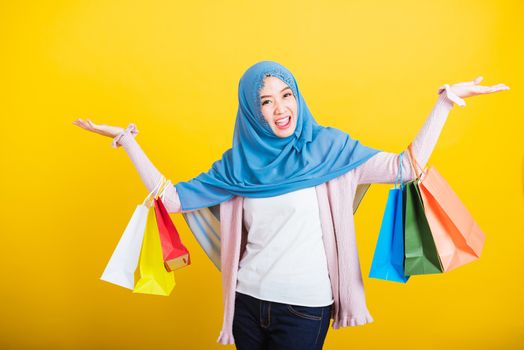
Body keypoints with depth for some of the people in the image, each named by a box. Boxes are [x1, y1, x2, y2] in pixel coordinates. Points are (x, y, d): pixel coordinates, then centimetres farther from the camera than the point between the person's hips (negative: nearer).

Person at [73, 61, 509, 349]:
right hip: (248, 300, 3)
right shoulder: (238, 164, 0)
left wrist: (444, 102, -20)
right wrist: (128, 142, -3)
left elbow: (406, 168, -14)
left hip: (306, 307, -3)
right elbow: (172, 197, 0)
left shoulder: (326, 147, -7)